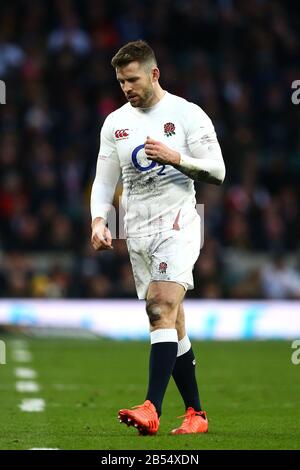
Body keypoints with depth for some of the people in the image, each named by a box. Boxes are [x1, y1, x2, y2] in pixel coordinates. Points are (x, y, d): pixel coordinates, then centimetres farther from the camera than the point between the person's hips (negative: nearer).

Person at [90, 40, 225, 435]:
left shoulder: (187, 115, -3)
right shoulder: (115, 123, 12)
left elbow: (217, 172, -6)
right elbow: (104, 180, 16)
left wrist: (175, 157, -21)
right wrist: (99, 220, -2)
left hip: (177, 225, -6)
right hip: (138, 232, 6)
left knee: (163, 309, -22)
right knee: (171, 326, 7)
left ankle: (152, 409, -31)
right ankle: (196, 414, 13)